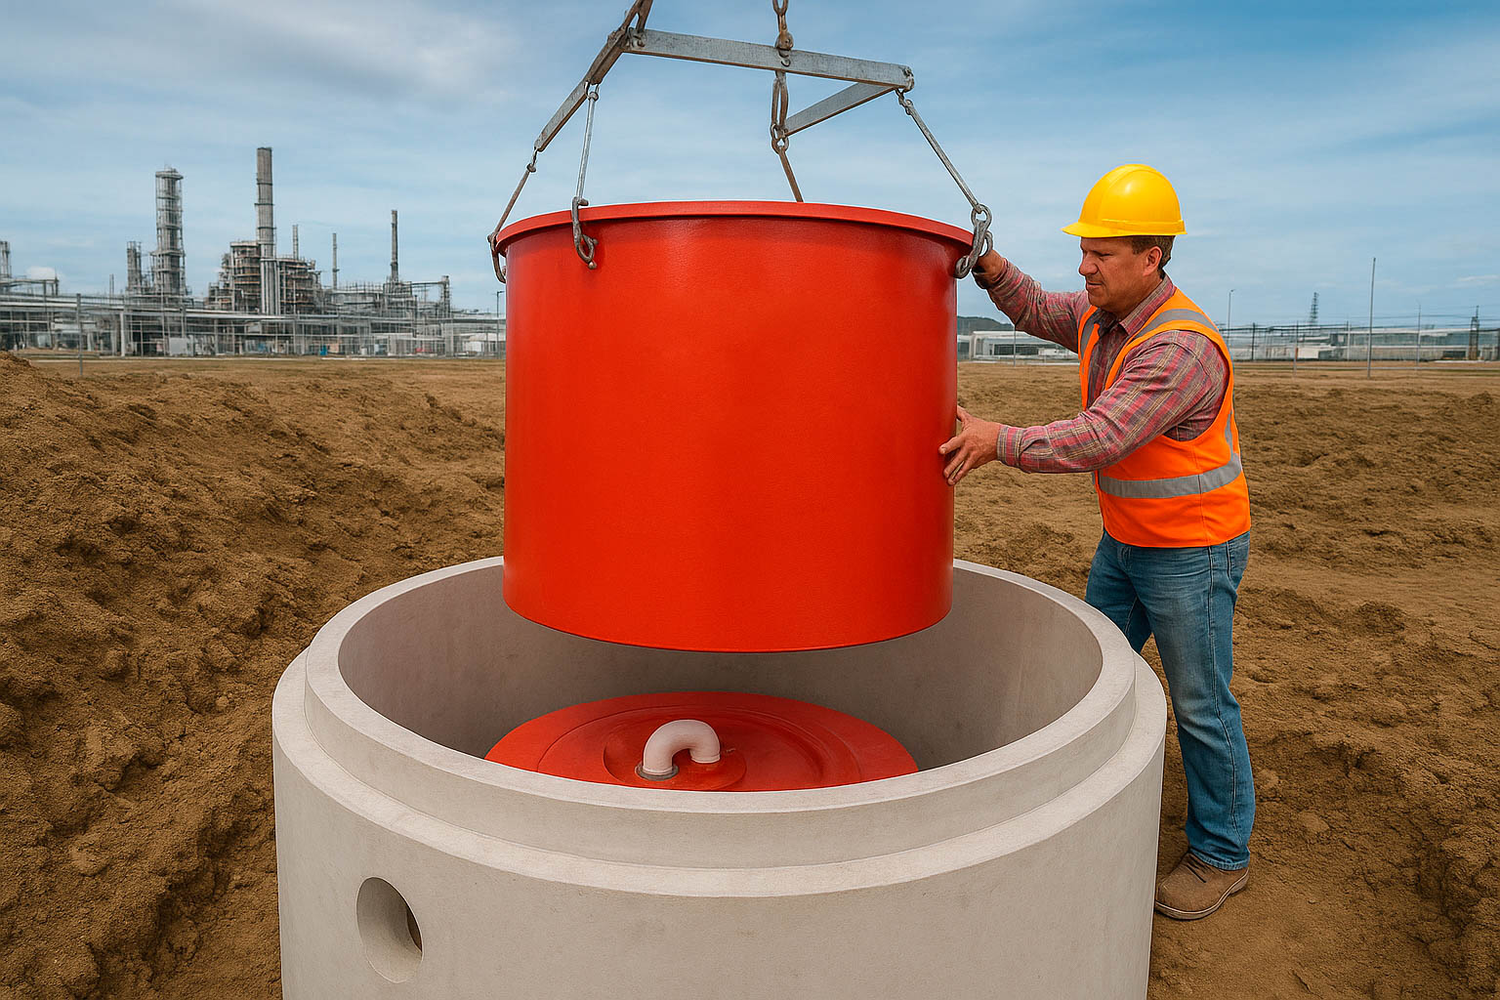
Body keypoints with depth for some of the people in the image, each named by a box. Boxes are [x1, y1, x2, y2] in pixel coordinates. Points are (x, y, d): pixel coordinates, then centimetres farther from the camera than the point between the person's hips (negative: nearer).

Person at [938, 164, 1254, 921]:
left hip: (1192, 552, -8)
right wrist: (989, 265, -3)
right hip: (1126, 540, 9)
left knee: (1200, 704, 5)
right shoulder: (1103, 313, 0)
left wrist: (1000, 441, -32)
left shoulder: (1180, 347, -28)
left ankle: (1221, 855, 24)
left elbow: (1100, 439, -35)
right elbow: (1036, 311, 16)